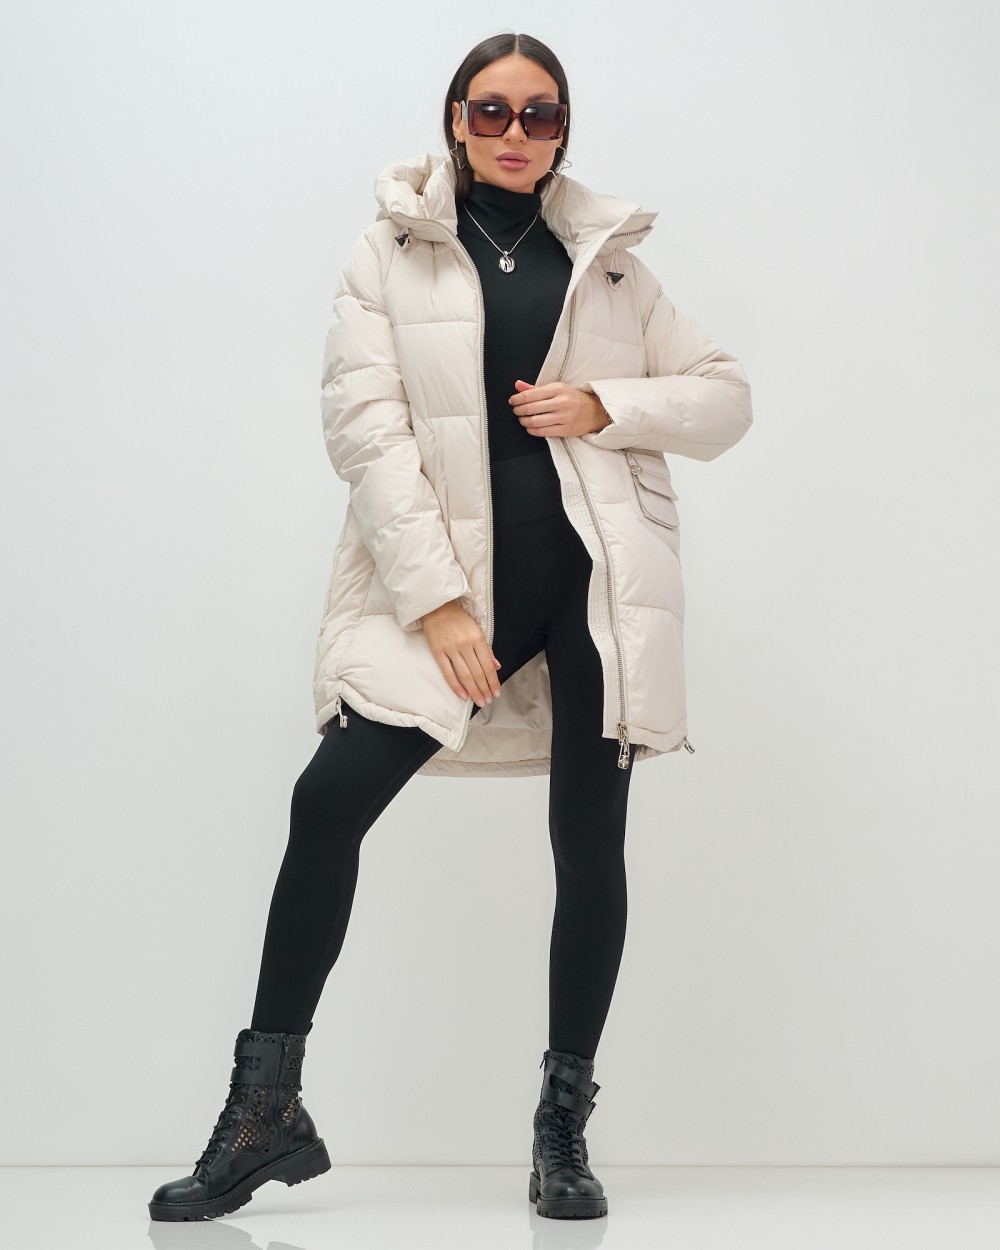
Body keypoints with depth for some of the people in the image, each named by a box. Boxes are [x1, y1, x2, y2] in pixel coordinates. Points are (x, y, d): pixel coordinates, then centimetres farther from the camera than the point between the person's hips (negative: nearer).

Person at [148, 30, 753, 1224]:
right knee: (330, 796, -14)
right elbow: (365, 424, -5)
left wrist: (606, 405, -5)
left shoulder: (606, 257, 14)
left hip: (598, 571, 2)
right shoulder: (388, 254, 7)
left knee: (590, 840, 1)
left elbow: (723, 395, 16)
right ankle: (267, 1112, -2)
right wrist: (437, 601, -14)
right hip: (454, 576, -2)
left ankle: (564, 1127, 15)